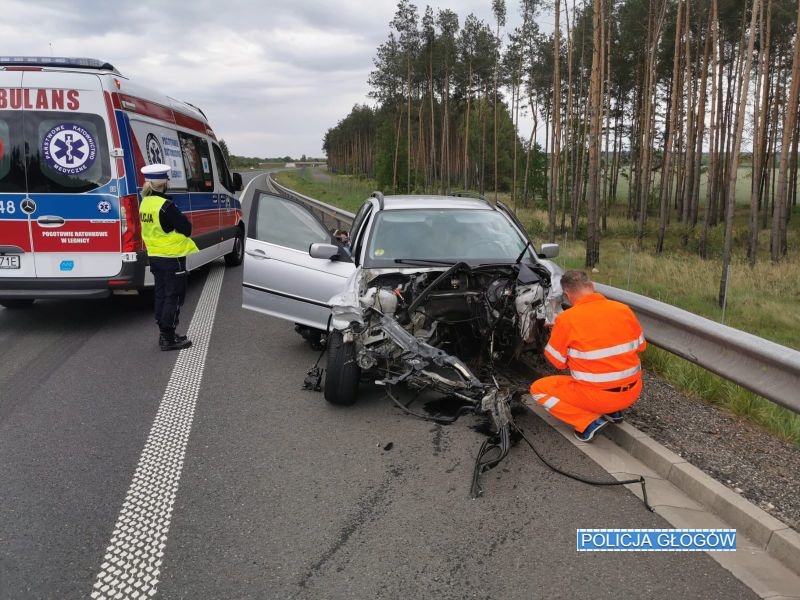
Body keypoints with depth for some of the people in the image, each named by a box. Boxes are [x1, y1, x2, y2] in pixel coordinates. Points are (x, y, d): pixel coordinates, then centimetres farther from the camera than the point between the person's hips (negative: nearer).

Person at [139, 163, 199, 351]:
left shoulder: (145, 203, 6)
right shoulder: (166, 206, -21)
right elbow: (187, 228, -17)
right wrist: (179, 216, 0)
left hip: (154, 256, 8)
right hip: (172, 257, -8)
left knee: (161, 295, 15)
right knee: (174, 297, 0)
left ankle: (164, 334, 24)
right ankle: (169, 338, 4)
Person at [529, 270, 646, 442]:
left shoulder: (566, 319, -13)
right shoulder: (624, 309, -2)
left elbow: (559, 362, -2)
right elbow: (640, 346, 12)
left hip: (597, 396, -5)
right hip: (632, 391, 5)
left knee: (538, 389, 10)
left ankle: (589, 422, -3)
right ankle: (613, 411, 18)